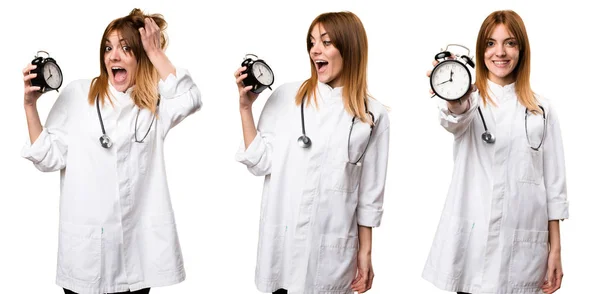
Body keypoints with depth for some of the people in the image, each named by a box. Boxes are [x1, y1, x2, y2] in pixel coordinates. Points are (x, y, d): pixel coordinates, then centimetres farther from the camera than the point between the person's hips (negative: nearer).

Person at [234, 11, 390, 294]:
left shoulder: (373, 115, -1)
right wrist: (245, 107, -7)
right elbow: (259, 163, -1)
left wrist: (365, 253, 4)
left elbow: (370, 192, 3)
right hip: (280, 244, 1)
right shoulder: (285, 96, 1)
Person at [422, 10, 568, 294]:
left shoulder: (541, 108, 9)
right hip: (473, 242, -2)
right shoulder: (471, 100, 3)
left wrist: (555, 248, 2)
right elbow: (455, 119, -23)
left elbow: (554, 181, 8)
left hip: (524, 246, 2)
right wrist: (454, 102, -48)